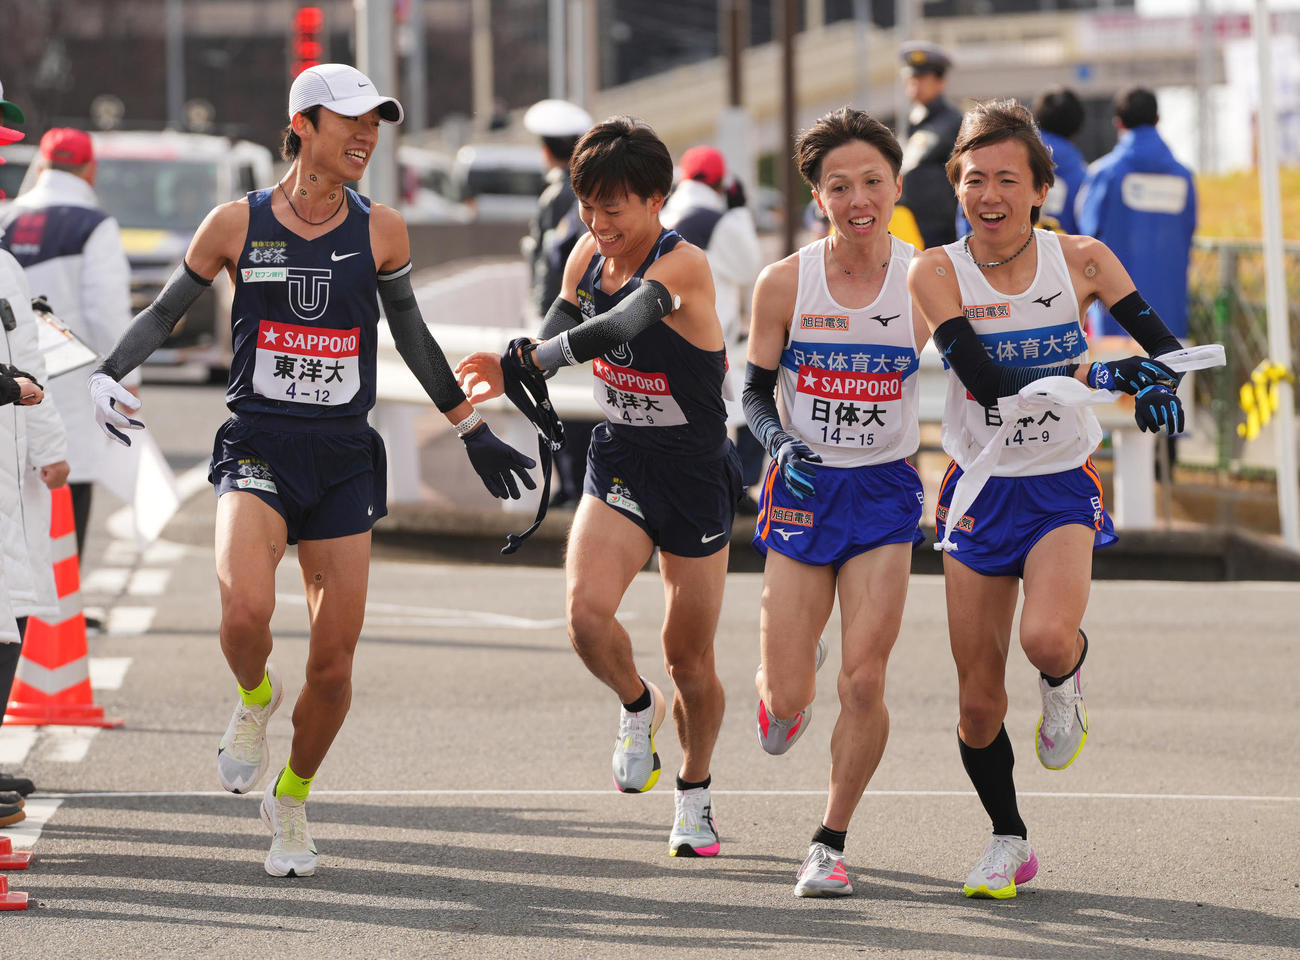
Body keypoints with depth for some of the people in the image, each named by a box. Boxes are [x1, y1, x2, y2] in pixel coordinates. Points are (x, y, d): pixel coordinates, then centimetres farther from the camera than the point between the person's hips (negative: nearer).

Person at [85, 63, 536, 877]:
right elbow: (166, 311, 9)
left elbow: (412, 335, 17)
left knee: (334, 664, 0)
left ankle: (292, 801, 27)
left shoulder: (381, 232, 3)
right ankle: (255, 697, 7)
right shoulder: (238, 224, -2)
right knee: (245, 608, -29)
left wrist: (473, 430, 20)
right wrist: (106, 376, -7)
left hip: (345, 458, 2)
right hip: (257, 448, -2)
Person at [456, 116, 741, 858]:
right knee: (587, 611, -22)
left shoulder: (684, 266, -22)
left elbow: (620, 328, -39)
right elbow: (557, 336, 7)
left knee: (689, 657, 6)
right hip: (619, 463, 4)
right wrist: (508, 371, -15)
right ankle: (637, 708, 10)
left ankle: (695, 797, 31)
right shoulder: (589, 257, -2)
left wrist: (523, 362, -39)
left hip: (697, 471, -4)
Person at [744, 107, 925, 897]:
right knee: (785, 704, 1)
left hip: (885, 492, -1)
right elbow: (755, 393, 3)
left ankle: (831, 842, 7)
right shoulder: (785, 283, -6)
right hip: (802, 490, 1)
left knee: (863, 682, -11)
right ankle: (794, 674, 40)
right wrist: (780, 443, -16)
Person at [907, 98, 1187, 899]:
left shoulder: (1080, 260, -6)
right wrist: (1092, 373, -32)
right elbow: (982, 375, -22)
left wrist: (1160, 383, -24)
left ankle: (1067, 680, 9)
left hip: (1064, 488, -1)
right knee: (978, 701, 3)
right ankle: (1008, 842, 27)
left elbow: (1162, 343, 0)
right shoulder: (938, 272, -9)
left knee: (1046, 637, -29)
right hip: (980, 493, 1)